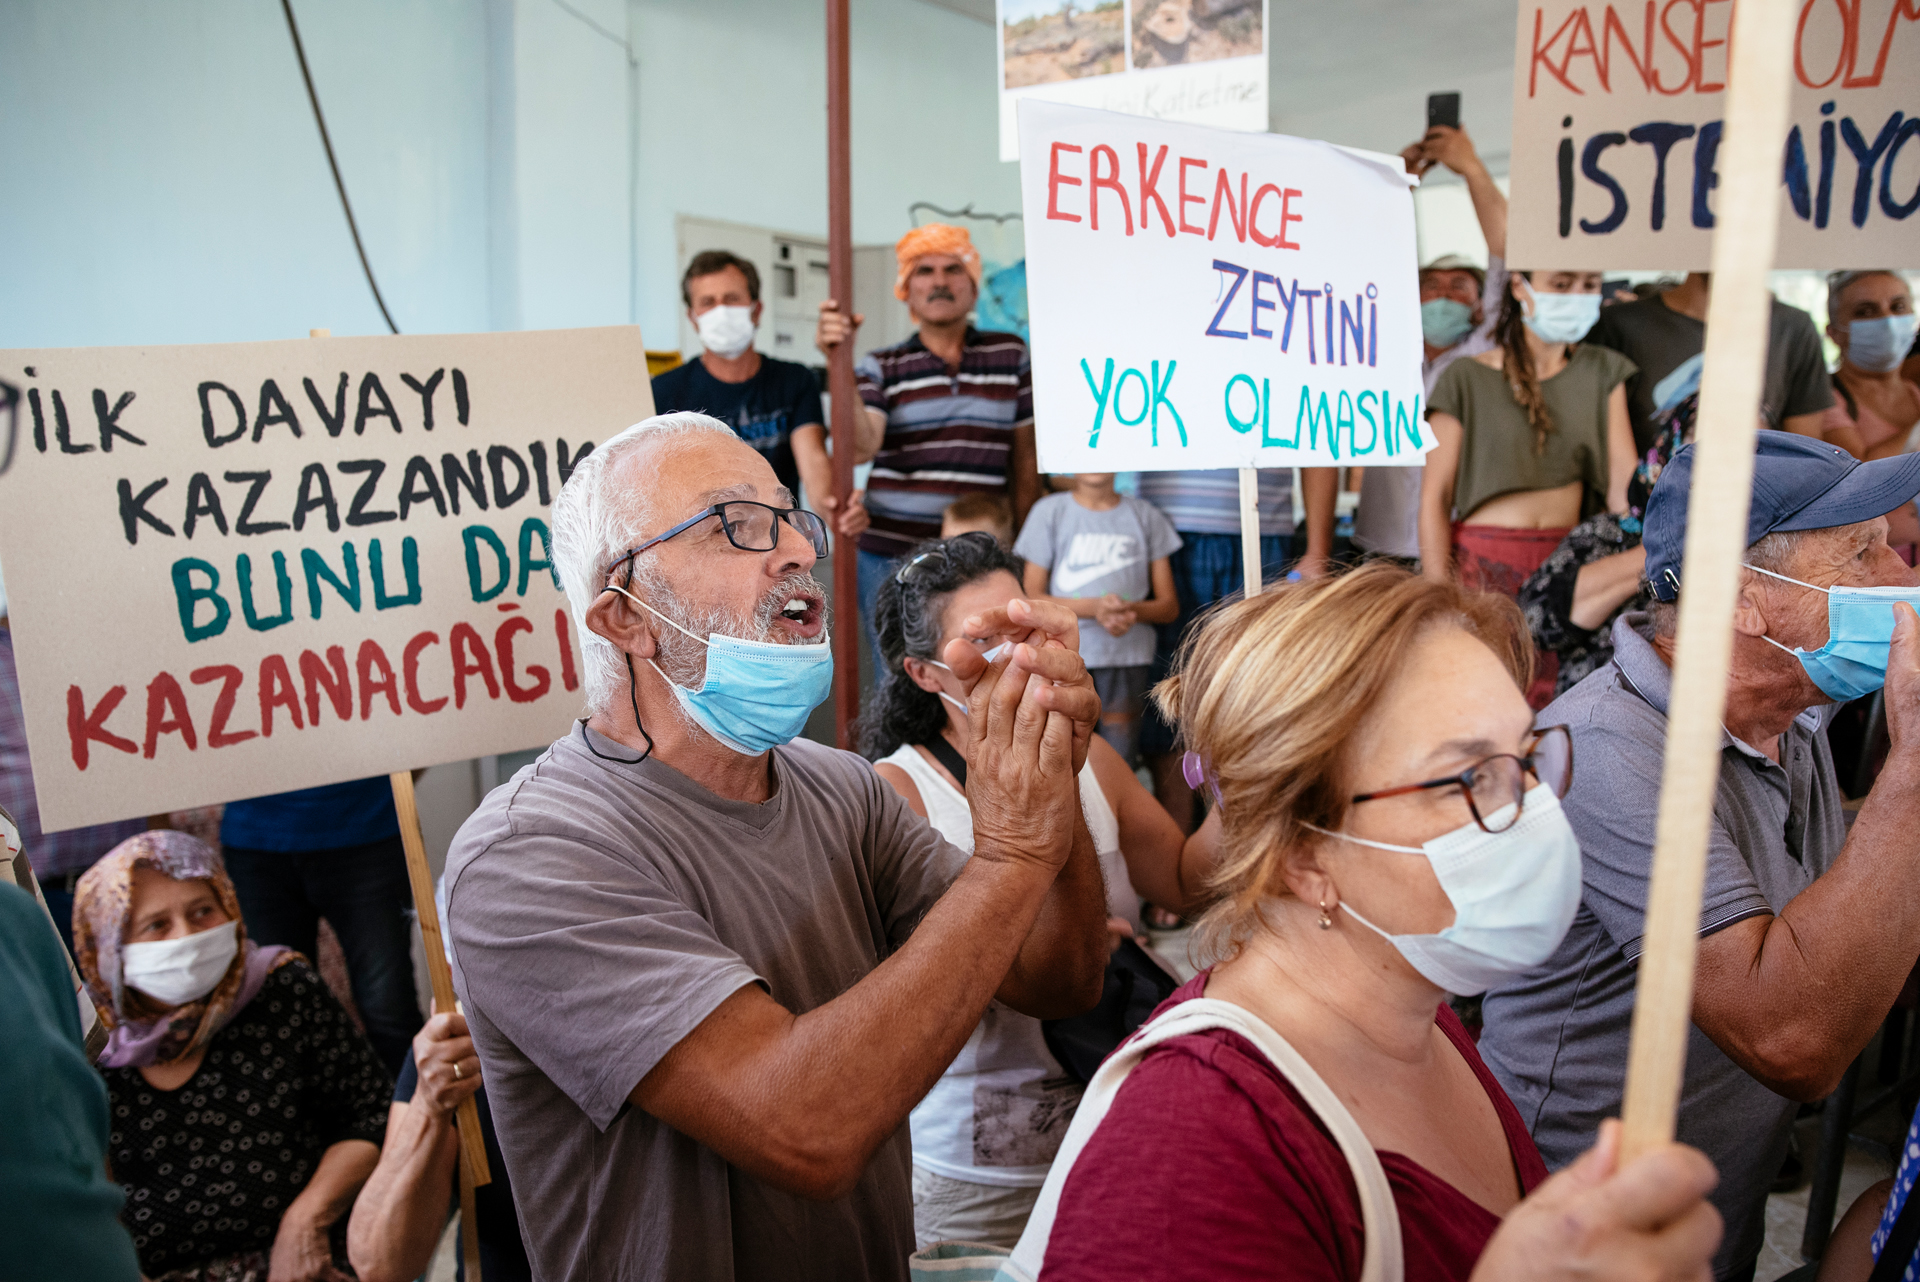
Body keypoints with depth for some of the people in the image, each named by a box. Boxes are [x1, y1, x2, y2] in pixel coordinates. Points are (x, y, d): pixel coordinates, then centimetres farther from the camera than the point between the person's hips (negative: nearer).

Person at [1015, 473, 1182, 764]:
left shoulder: (1145, 515, 12)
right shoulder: (1049, 511, 7)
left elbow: (1169, 605, 11)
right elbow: (1030, 597, 1)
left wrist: (1134, 610, -11)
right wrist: (1093, 607, -13)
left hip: (1129, 656, 2)